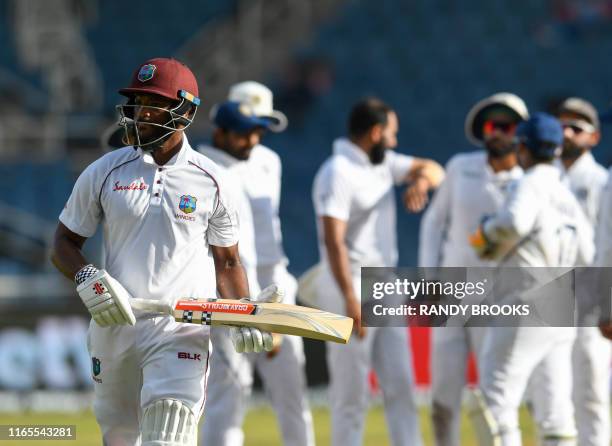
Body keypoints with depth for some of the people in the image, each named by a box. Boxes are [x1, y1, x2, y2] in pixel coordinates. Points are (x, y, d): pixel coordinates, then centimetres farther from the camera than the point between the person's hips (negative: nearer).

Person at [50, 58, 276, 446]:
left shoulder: (210, 181, 2)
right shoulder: (104, 173, 3)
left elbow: (227, 261, 10)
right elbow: (65, 243, 9)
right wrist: (87, 278, -12)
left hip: (182, 330, -2)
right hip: (114, 325, 3)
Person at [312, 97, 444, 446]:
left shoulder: (382, 163, 12)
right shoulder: (338, 173, -15)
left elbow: (432, 169, 19)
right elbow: (333, 240, -21)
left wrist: (422, 179, -7)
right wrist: (352, 301, -26)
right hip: (351, 288, -9)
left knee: (400, 385, 6)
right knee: (352, 392, -5)